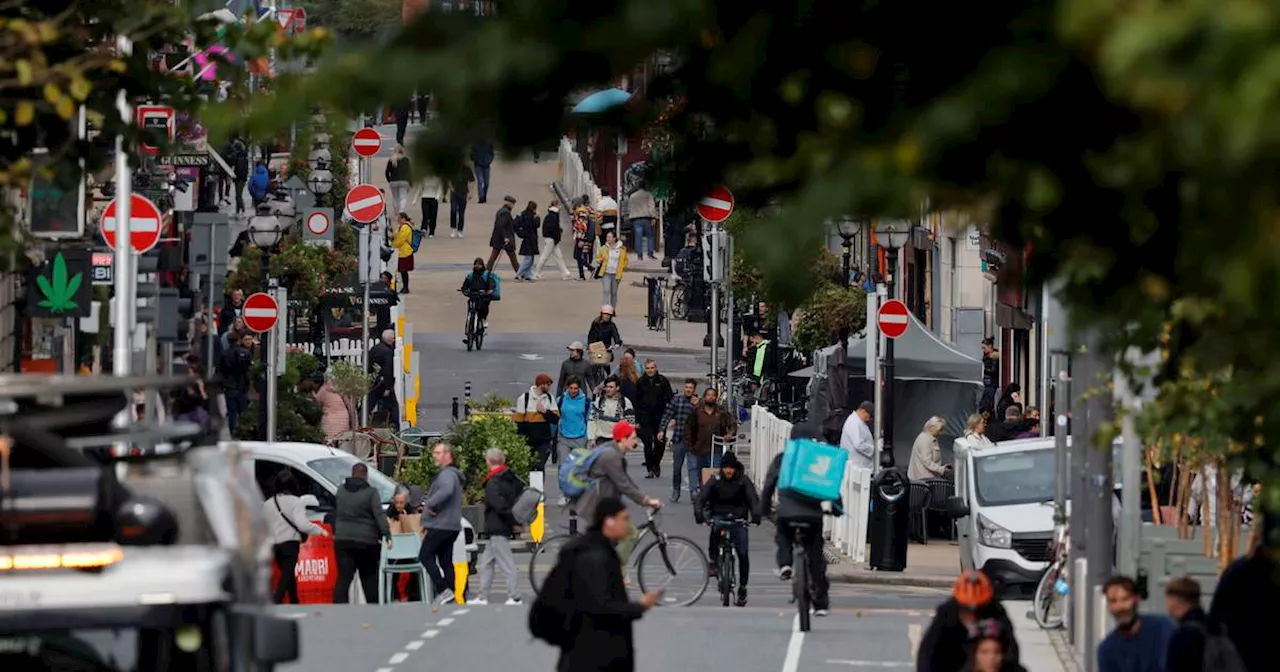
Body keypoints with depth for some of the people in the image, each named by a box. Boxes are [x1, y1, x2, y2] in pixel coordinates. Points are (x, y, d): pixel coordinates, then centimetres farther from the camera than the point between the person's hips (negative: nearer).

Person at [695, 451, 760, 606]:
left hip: (738, 519, 0)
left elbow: (753, 498, -12)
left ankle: (742, 588, 2)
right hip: (719, 516, 0)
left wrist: (756, 515, -31)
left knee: (743, 553, -10)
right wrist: (698, 513, -28)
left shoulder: (743, 481, -3)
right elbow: (701, 498, -8)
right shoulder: (715, 481, -2)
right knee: (716, 526, -37)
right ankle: (713, 561, -24)